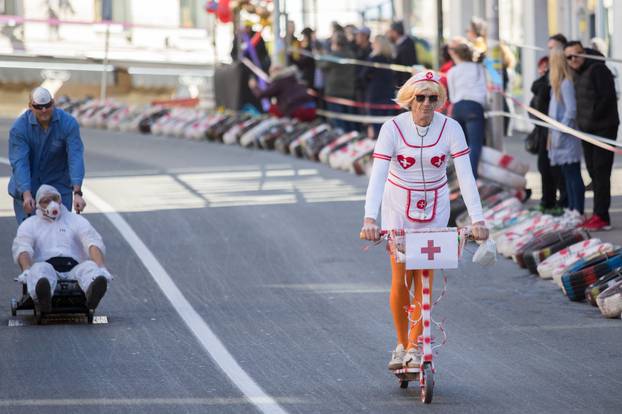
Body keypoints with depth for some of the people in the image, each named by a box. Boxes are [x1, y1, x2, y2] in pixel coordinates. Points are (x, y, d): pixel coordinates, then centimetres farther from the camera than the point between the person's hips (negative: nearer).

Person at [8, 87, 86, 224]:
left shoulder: (68, 123, -17)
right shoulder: (19, 127, -17)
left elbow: (75, 158, -23)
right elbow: (19, 163, -24)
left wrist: (77, 193, -35)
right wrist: (27, 195, -37)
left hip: (59, 186, 1)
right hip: (27, 187, 0)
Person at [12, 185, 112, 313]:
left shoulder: (76, 220, 21)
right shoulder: (29, 224, 20)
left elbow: (93, 243, 4)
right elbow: (22, 249, 0)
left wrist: (101, 268, -18)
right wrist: (26, 270, -24)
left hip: (73, 269, 1)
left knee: (89, 266, -32)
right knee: (41, 269, -37)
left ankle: (92, 293, -70)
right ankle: (43, 300, -73)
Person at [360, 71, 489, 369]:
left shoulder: (450, 129, -14)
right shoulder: (393, 128, -17)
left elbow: (465, 175, -18)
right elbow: (378, 175, -24)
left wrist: (477, 218, -30)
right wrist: (369, 218, -37)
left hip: (434, 208, 1)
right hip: (398, 208, -1)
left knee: (424, 278, -6)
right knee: (401, 279, -3)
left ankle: (415, 348, 5)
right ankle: (401, 345, 15)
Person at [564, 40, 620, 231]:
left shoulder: (598, 69, -12)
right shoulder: (578, 74, 15)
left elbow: (607, 97, -19)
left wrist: (592, 119, -15)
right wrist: (581, 122, 10)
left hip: (604, 128, -9)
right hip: (587, 129, 9)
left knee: (600, 171, -10)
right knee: (593, 171, 10)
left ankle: (601, 216, -11)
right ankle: (599, 214, 14)